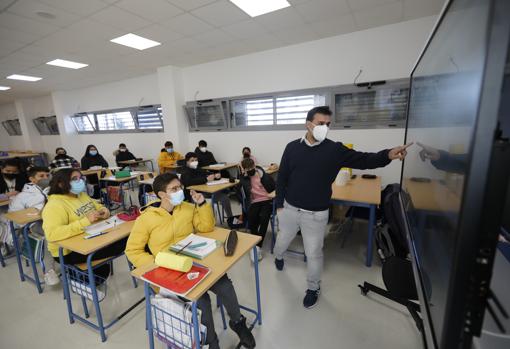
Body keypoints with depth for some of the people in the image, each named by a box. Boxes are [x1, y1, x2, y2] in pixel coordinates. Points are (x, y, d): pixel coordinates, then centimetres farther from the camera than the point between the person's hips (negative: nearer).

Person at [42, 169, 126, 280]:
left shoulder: (82, 195, 5)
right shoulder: (54, 205, -20)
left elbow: (97, 207, 20)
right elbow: (52, 234, -32)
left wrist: (104, 210, -4)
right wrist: (85, 221, -36)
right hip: (70, 251, -9)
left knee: (125, 238, 1)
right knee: (118, 246, -23)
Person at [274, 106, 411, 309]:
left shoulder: (335, 150, -9)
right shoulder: (292, 147, -5)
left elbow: (362, 160, -16)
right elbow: (282, 177, 1)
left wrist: (387, 155, -35)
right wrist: (279, 203, 2)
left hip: (316, 214, -2)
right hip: (289, 208, 2)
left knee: (314, 253, 11)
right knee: (283, 240, 24)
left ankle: (313, 288, 38)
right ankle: (278, 256, 60)